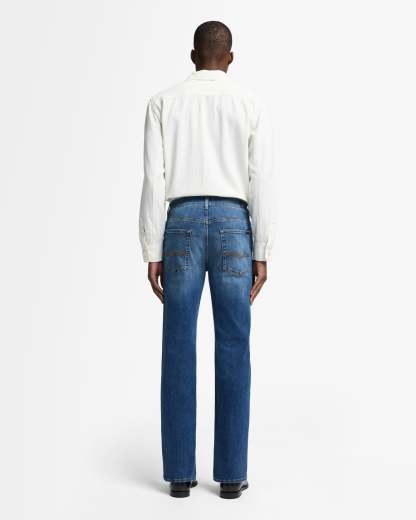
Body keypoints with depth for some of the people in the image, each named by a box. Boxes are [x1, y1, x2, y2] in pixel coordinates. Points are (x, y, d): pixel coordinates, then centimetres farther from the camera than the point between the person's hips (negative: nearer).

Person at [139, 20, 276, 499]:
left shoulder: (162, 103, 7)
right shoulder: (253, 107, 6)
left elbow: (153, 182, -1)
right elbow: (262, 186, -1)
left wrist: (152, 255, 1)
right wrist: (262, 256, 2)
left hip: (182, 229, 1)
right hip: (232, 231, 0)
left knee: (179, 352, 4)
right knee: (233, 352, 3)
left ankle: (180, 472, 4)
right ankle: (230, 472, 4)